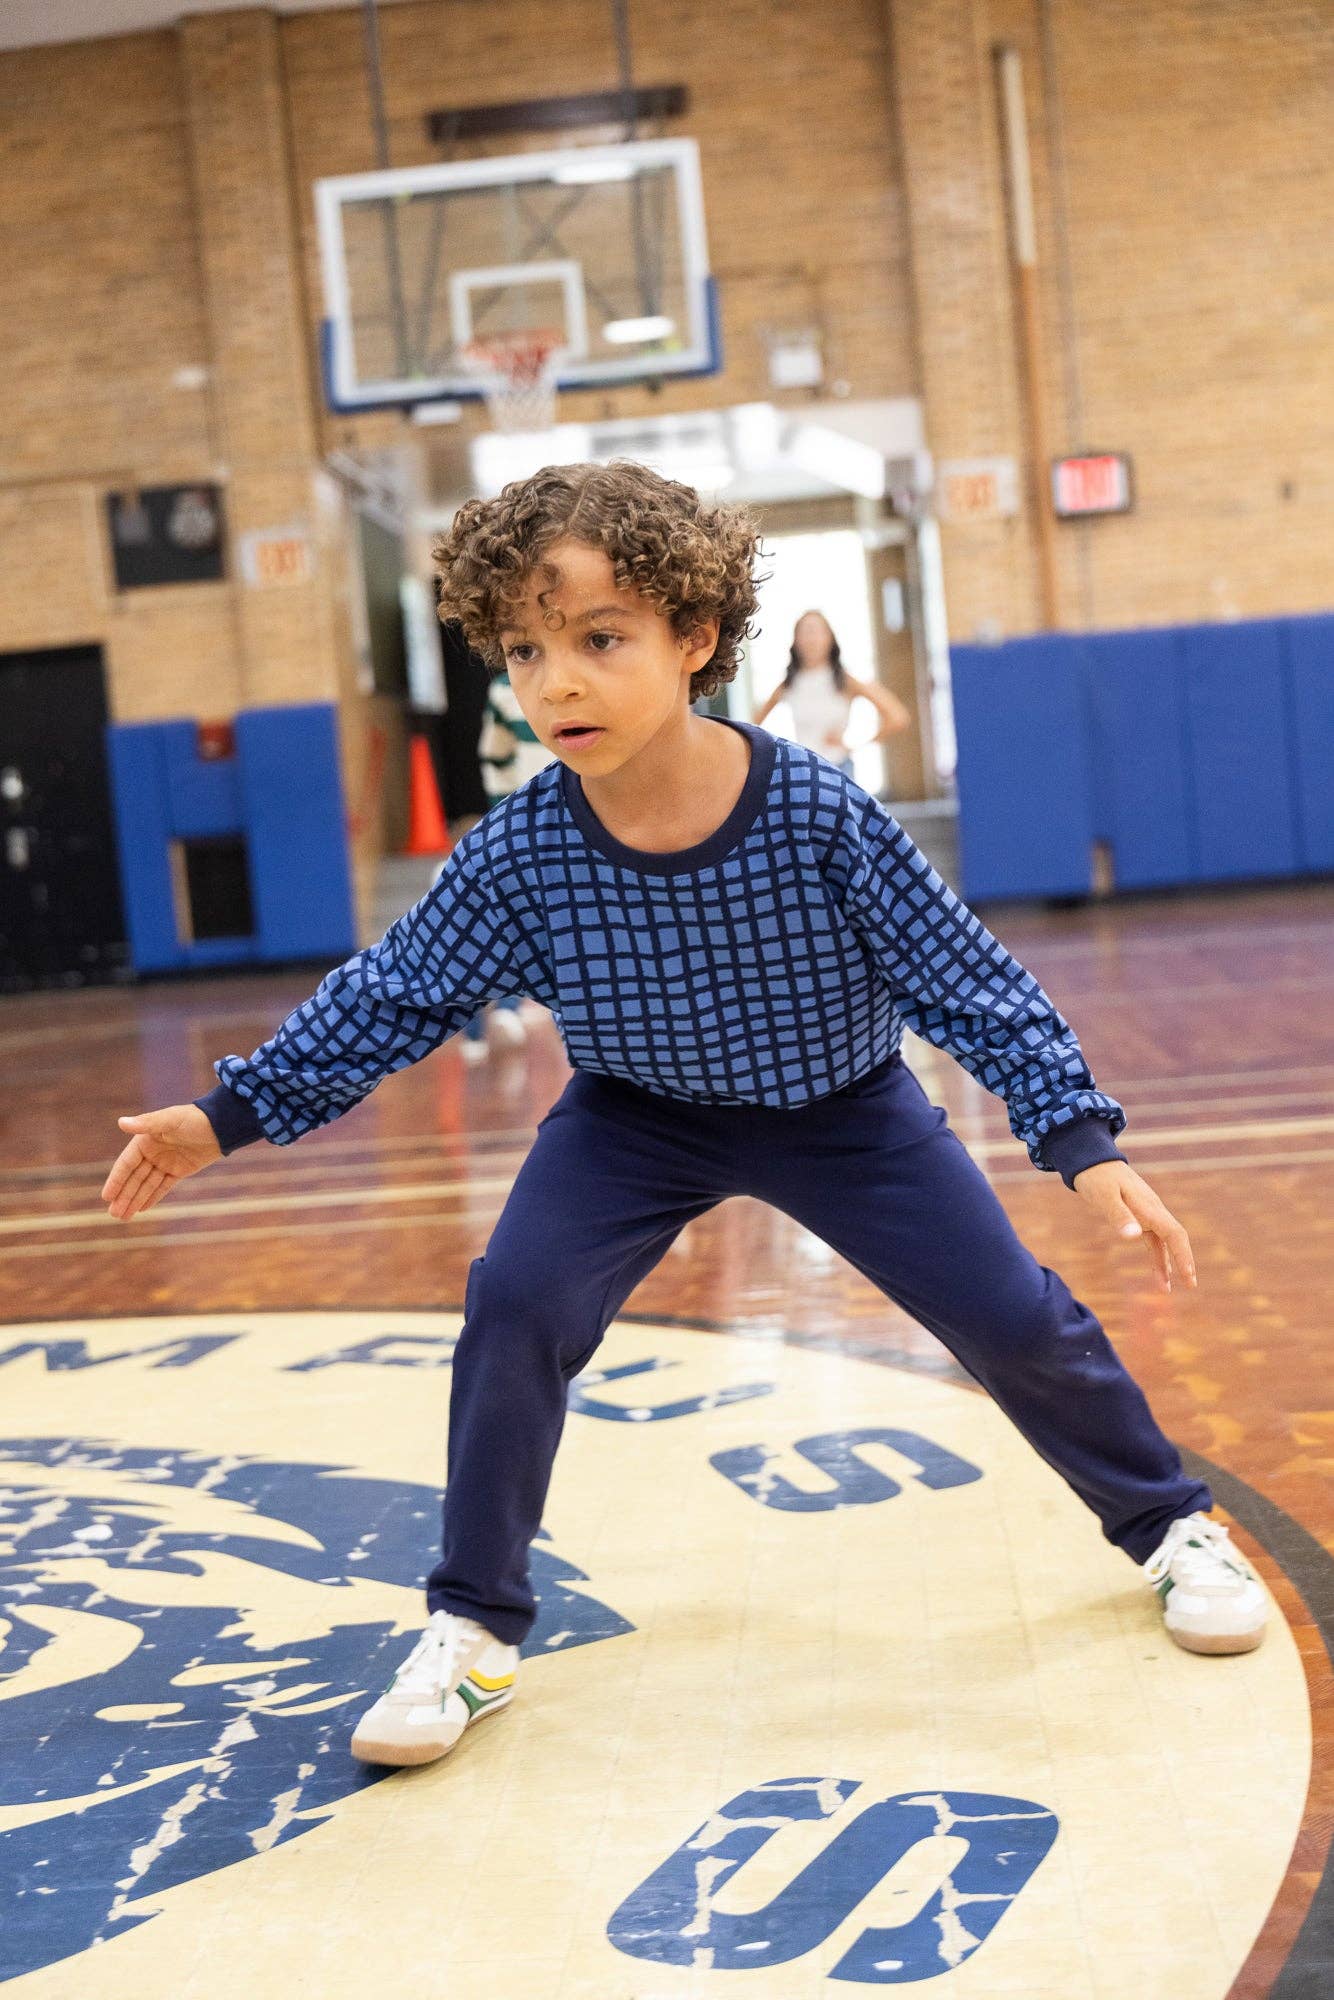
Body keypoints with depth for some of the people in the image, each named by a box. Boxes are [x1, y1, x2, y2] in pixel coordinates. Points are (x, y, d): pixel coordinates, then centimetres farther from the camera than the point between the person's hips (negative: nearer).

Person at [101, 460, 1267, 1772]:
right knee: (513, 1307, -18)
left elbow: (972, 983, -20)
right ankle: (473, 1630, 1)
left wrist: (1084, 1147, -24)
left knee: (1013, 1319, -1)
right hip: (637, 1117, 1)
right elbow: (393, 996, -11)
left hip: (842, 1109, -1)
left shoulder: (821, 816, -29)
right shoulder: (519, 854, -24)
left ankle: (1169, 1524, 28)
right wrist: (231, 1113, -11)